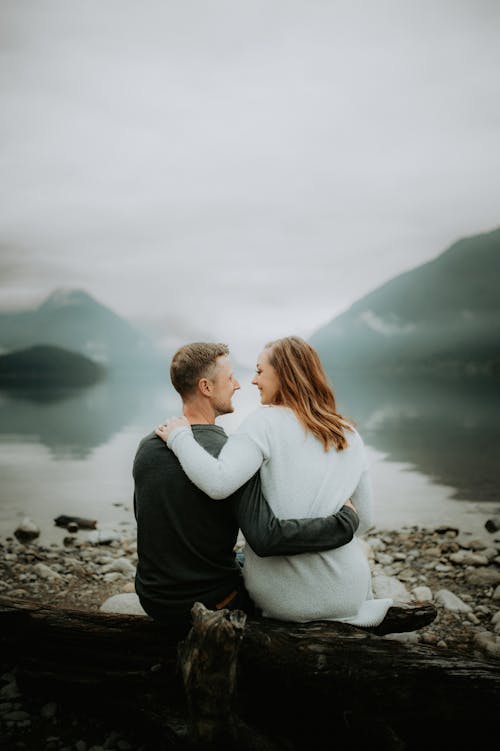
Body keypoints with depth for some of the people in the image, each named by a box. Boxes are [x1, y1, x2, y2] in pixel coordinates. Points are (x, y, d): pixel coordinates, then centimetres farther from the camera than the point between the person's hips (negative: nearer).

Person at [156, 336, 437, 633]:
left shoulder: (265, 421, -14)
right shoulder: (350, 435, 3)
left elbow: (218, 484, -28)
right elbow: (365, 519, 9)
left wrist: (179, 437, -14)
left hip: (279, 595, -6)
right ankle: (376, 612, 14)